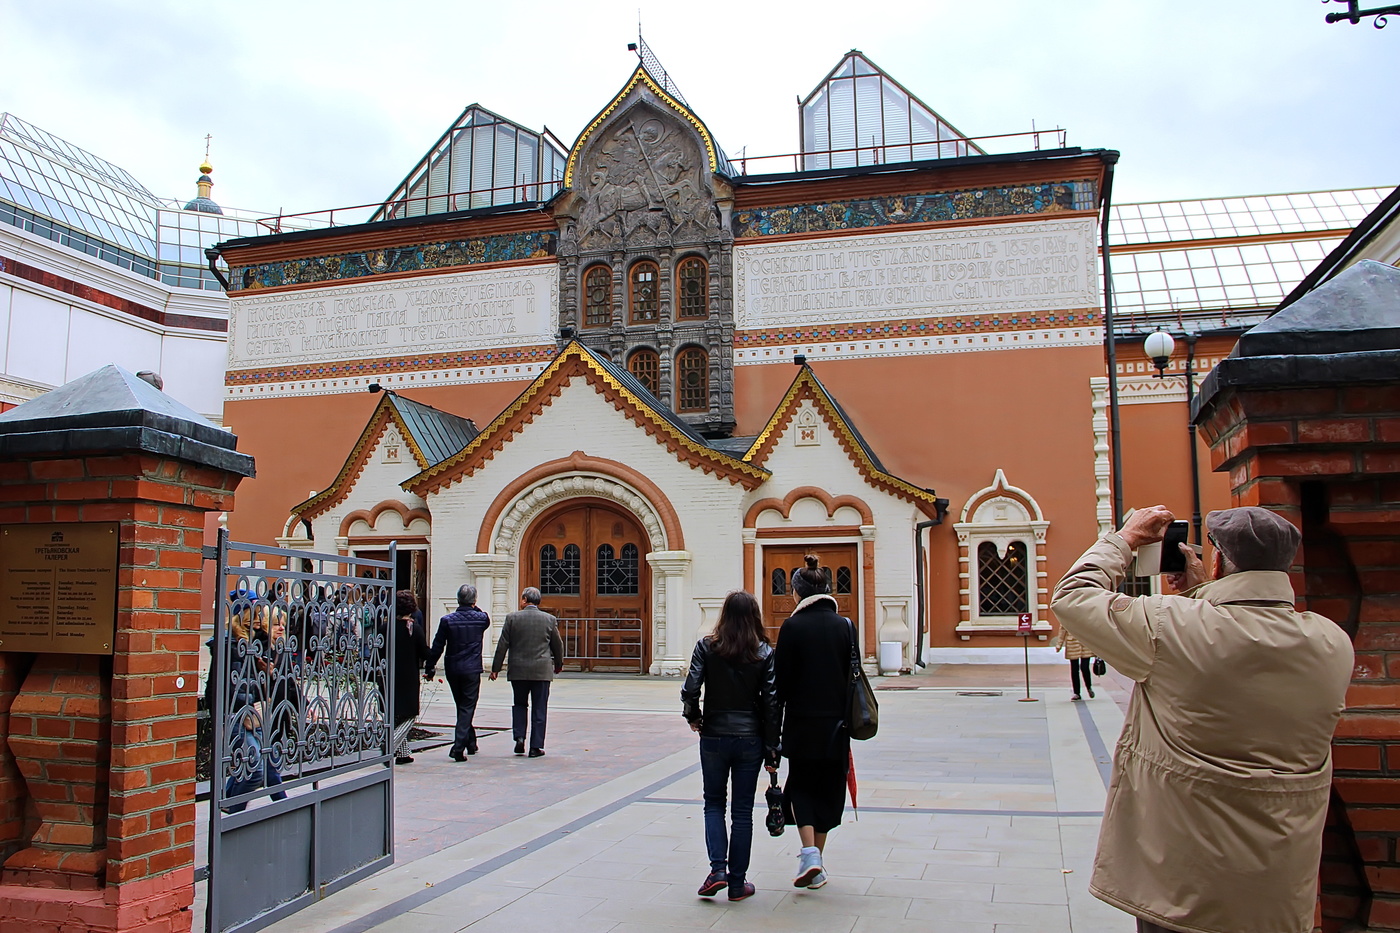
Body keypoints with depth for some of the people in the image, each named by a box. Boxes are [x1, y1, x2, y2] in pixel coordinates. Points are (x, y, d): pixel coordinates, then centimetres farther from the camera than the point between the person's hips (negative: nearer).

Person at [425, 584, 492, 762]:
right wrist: (474, 609, 14)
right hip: (472, 670, -2)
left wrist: (429, 669, 5)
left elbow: (437, 647, -3)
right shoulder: (481, 618, -4)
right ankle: (459, 747, -12)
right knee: (467, 707, 0)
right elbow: (487, 621, 23)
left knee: (462, 706, 17)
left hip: (453, 670, 2)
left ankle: (471, 743, 28)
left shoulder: (447, 620, -5)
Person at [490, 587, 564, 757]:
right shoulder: (550, 619, 0)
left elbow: (502, 645, -2)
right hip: (542, 671, 0)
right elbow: (557, 645, 8)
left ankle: (519, 737, 5)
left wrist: (495, 668, 6)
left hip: (518, 671, 0)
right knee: (539, 709, 5)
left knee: (519, 704, 18)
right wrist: (558, 664, 25)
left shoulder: (512, 618, -2)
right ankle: (536, 747, 5)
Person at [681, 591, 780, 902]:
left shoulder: (706, 647, -5)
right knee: (742, 811, 9)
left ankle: (718, 869, 0)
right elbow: (771, 702, -6)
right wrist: (772, 749, 0)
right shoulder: (765, 653, -4)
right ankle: (737, 882, 14)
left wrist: (694, 718, 9)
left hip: (714, 736, 0)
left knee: (713, 803, 15)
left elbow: (690, 689, -11)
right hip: (750, 738, 0)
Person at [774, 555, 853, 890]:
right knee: (828, 789, 14)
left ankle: (809, 852, -7)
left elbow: (781, 679, -9)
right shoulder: (845, 625, 0)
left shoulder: (793, 626, -10)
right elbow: (853, 677, 4)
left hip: (801, 723, -3)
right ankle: (817, 867, 21)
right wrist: (848, 719, 13)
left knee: (801, 786, 13)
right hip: (836, 723, 3)